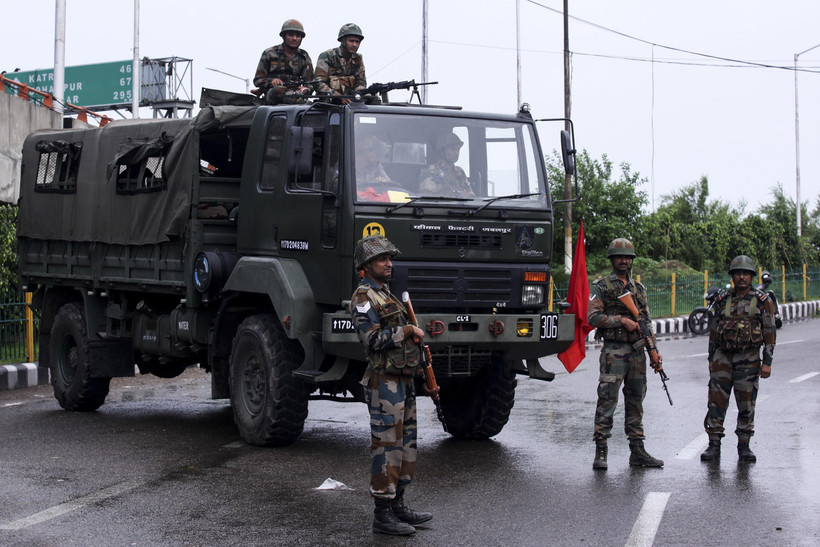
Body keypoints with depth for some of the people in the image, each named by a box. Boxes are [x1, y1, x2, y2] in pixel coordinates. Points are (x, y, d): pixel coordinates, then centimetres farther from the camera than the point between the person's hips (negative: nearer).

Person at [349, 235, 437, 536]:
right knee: (386, 445, -8)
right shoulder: (364, 297, -11)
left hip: (404, 380, 10)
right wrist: (407, 330, -15)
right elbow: (373, 339, -23)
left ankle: (397, 505, 22)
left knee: (405, 443, 13)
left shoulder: (387, 295, 20)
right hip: (384, 382, -10)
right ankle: (382, 515, -5)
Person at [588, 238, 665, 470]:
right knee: (607, 400, -9)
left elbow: (647, 323, 17)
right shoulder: (601, 286, 0)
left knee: (635, 401, 9)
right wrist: (622, 320, -16)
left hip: (637, 352, 6)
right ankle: (600, 453, -7)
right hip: (613, 352, -6)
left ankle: (637, 451, 14)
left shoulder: (638, 288, 16)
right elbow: (593, 317, -11)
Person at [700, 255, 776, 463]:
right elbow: (714, 331, 15)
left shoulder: (762, 301, 1)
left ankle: (744, 446, 13)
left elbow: (769, 333, -1)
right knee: (716, 401, -1)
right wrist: (711, 359, 11)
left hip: (749, 359, -2)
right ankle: (714, 445, 5)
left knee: (747, 404, 3)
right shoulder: (724, 301, 10)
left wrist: (767, 362, -7)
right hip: (723, 358, 2)